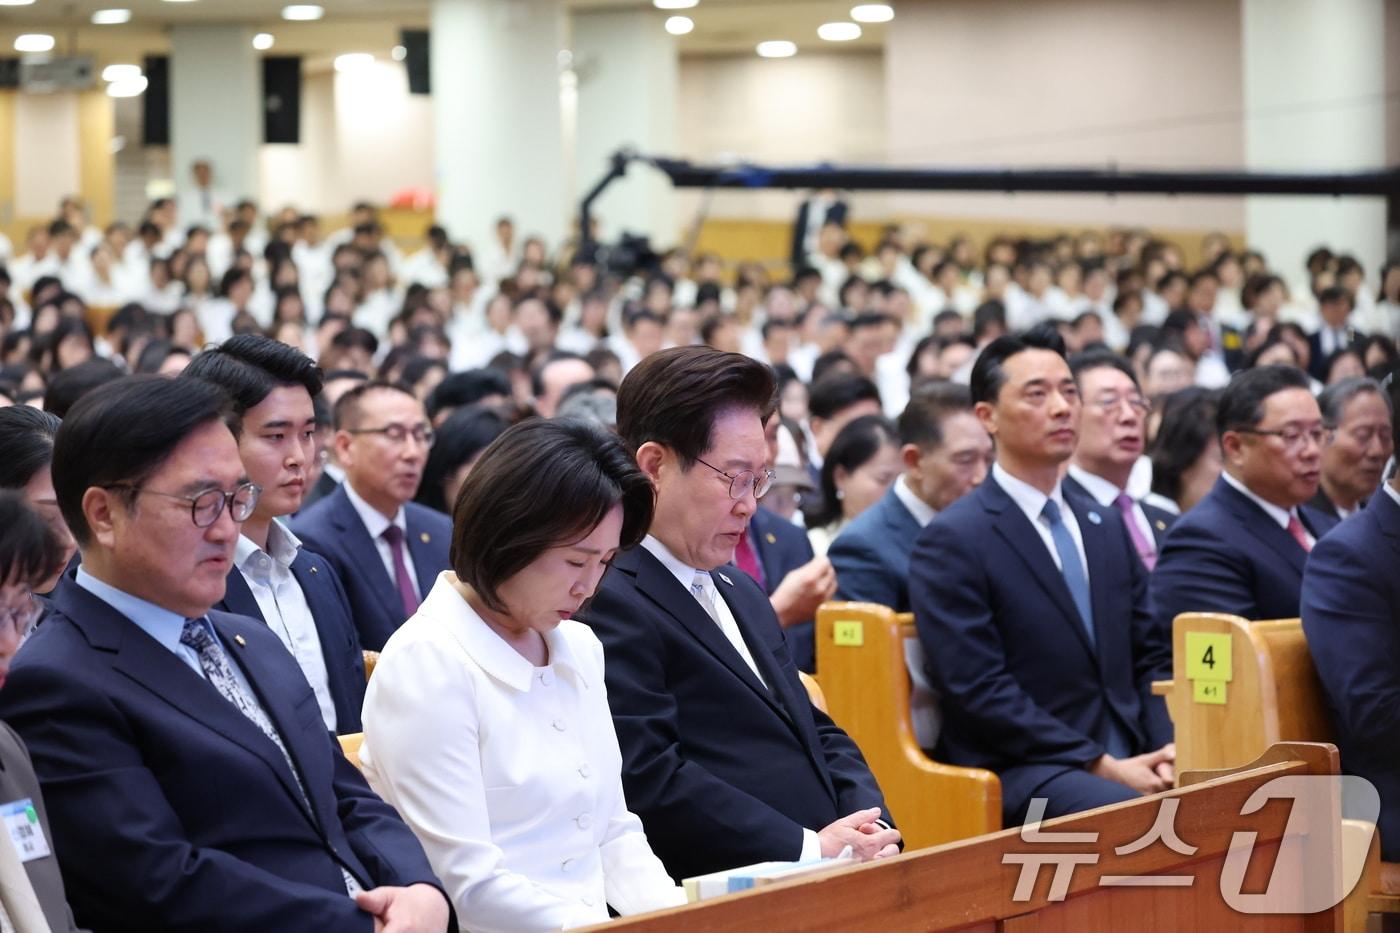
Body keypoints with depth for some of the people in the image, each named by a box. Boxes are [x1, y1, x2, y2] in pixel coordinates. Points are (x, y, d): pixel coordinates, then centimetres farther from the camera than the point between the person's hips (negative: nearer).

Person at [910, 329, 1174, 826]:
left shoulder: (1106, 527, 18)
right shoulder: (952, 541, -3)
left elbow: (1150, 658, 18)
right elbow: (979, 690, -11)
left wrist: (1169, 748, -3)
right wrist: (1103, 767, -15)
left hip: (1128, 759, 7)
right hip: (1018, 774, -7)